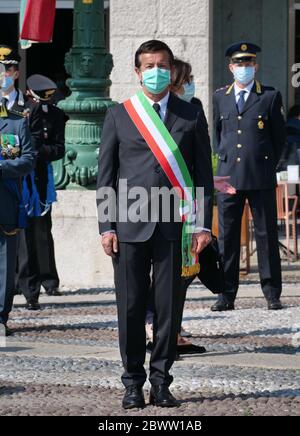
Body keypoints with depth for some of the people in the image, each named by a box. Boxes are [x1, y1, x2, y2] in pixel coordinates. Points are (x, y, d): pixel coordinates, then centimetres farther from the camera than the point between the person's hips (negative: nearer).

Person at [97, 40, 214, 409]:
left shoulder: (191, 116, 8)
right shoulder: (119, 115, 8)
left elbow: (203, 174, 8)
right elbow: (105, 175, 7)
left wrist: (203, 224, -1)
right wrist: (106, 226, -1)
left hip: (174, 226, 0)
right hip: (130, 225, 0)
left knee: (168, 306, 1)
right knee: (130, 306, 1)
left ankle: (161, 382, 10)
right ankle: (133, 382, 10)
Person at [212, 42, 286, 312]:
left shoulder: (270, 96, 4)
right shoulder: (220, 97, 12)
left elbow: (279, 137, 9)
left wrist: (267, 165, 9)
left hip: (261, 177, -2)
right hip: (229, 177, 2)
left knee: (267, 235, 1)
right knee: (227, 237, 2)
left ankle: (272, 294, 7)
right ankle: (227, 295, 6)